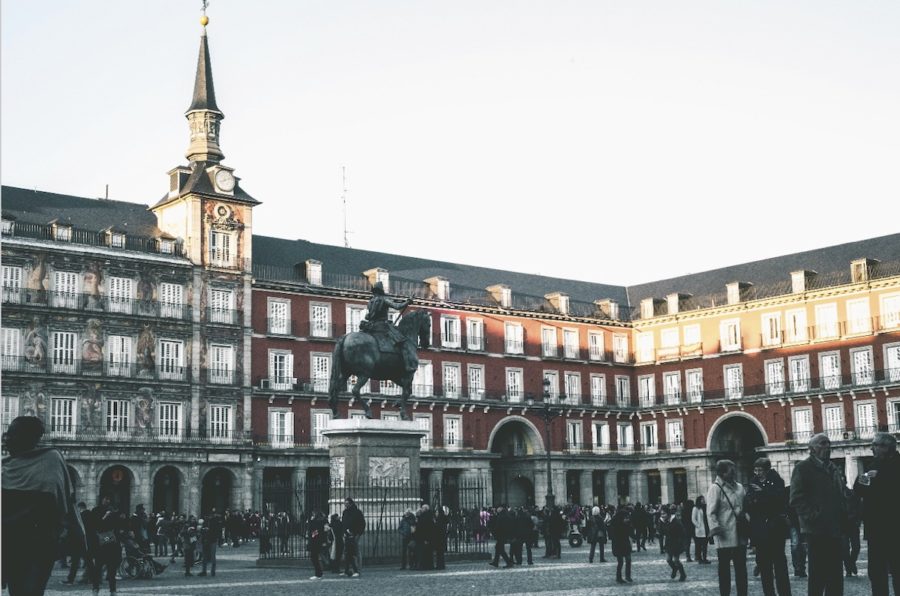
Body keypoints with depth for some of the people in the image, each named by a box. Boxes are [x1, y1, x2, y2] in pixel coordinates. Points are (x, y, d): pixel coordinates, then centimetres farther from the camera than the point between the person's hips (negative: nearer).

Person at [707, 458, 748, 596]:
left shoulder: (739, 487, 13)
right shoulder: (715, 488, -7)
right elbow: (711, 512, -13)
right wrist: (715, 528, -24)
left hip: (739, 535, 6)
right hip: (725, 536, -6)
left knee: (741, 567, 9)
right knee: (724, 567, 2)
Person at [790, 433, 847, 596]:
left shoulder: (835, 469, 19)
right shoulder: (803, 468, -2)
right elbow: (797, 498, -11)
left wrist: (843, 520, 8)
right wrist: (812, 517, -18)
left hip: (835, 530, 7)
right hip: (816, 531, -7)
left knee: (836, 577, 8)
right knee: (817, 576, -4)